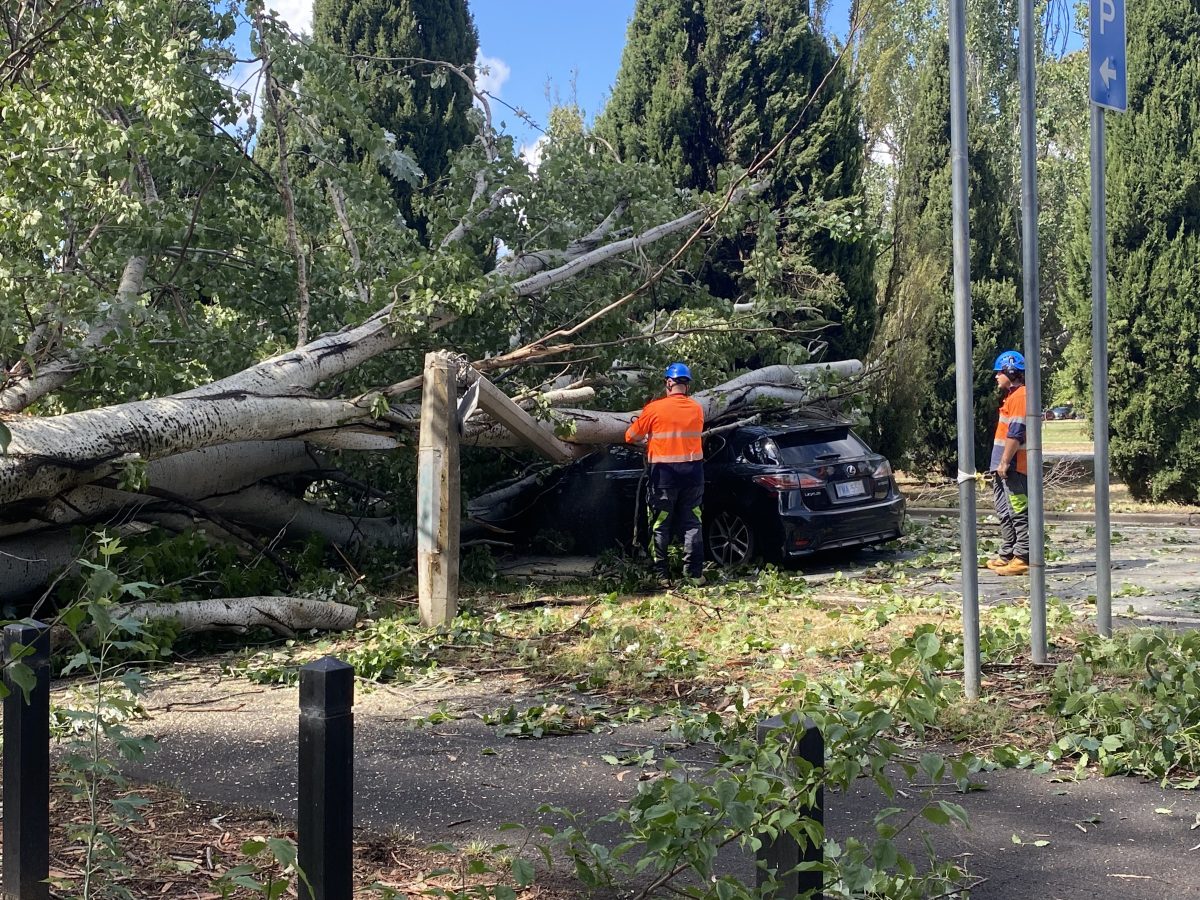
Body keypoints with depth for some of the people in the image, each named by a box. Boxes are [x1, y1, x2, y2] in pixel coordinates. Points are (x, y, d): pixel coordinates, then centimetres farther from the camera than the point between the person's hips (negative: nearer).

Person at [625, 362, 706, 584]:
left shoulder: (654, 408, -9)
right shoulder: (697, 409, 3)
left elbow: (631, 436, 0)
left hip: (664, 473, -3)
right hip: (693, 472, 3)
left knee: (661, 525, 7)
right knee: (691, 523, 9)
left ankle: (661, 574, 8)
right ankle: (694, 572, 5)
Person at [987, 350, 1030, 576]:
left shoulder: (1020, 396, -13)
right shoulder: (1012, 396, 20)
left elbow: (1015, 433, -21)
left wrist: (1005, 462, -21)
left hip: (1014, 467, -11)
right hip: (1005, 468, 11)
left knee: (1019, 513, -9)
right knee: (1006, 514, 14)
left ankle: (1023, 558, -9)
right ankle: (1007, 556, 20)